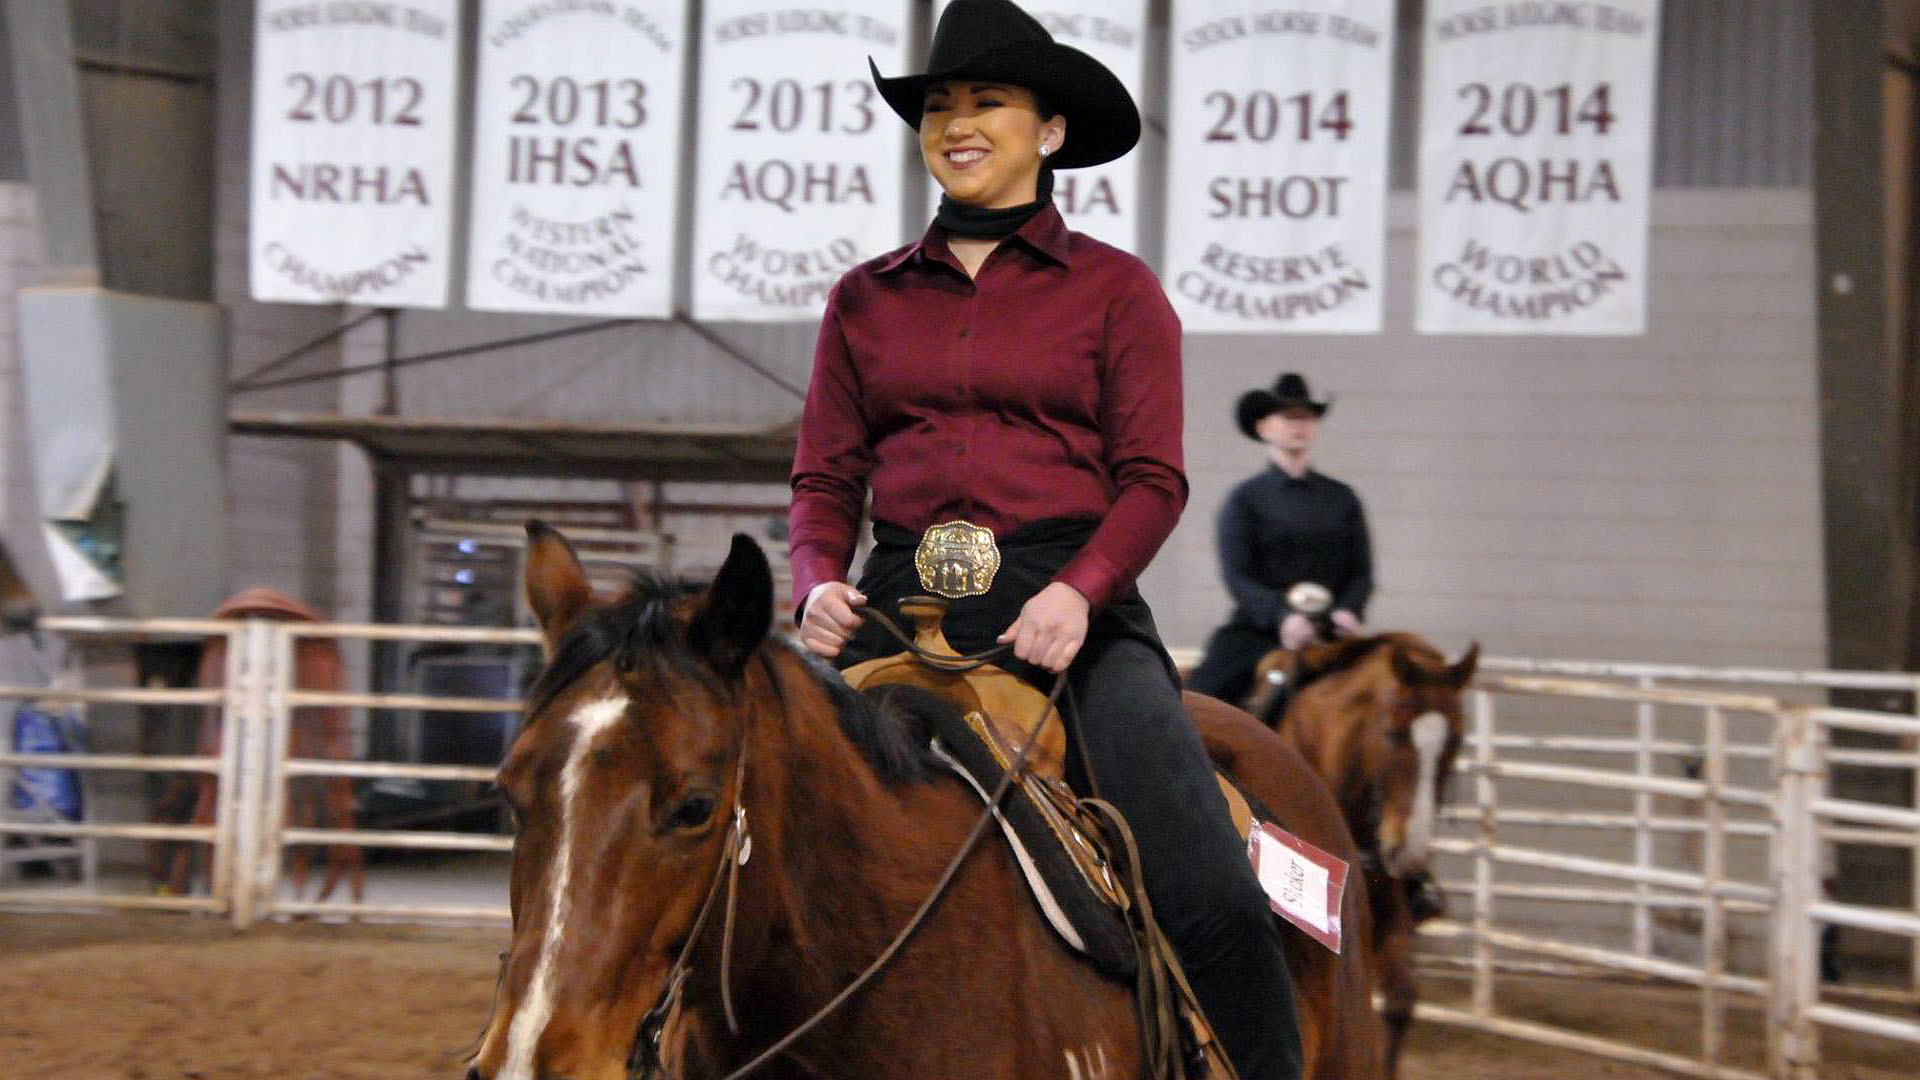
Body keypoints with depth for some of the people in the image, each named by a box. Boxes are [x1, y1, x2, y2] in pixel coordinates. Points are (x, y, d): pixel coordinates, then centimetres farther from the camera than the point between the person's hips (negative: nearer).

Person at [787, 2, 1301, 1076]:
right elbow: (826, 478, 15)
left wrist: (1079, 592, -17)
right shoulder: (868, 299, 16)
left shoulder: (1116, 290, 8)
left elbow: (1152, 481, 2)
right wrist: (819, 584, -7)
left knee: (1208, 896, -20)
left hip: (1069, 602, -3)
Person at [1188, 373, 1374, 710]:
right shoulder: (1245, 499, 5)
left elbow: (1362, 572, 10)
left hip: (1328, 636, 2)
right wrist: (1282, 616, -21)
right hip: (1258, 635, -2)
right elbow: (1236, 577, -4)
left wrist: (1348, 611, -13)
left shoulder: (1342, 499, 13)